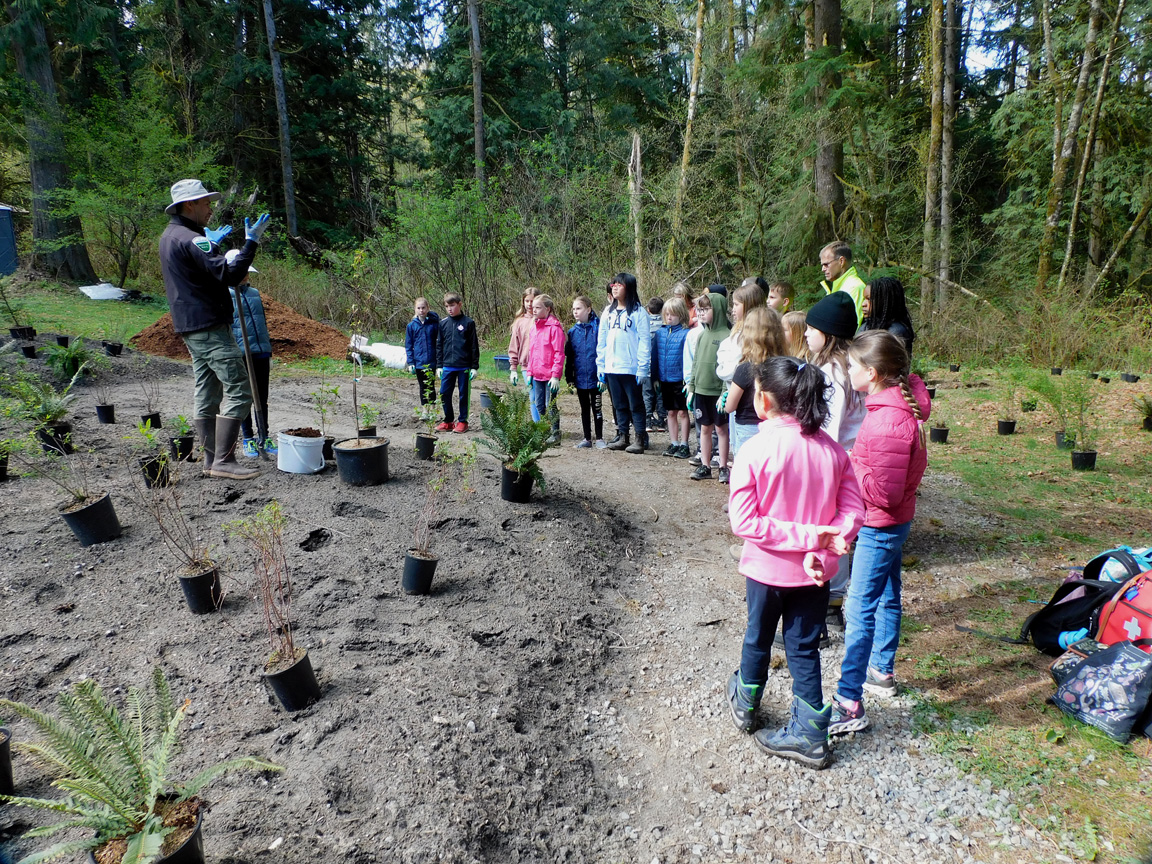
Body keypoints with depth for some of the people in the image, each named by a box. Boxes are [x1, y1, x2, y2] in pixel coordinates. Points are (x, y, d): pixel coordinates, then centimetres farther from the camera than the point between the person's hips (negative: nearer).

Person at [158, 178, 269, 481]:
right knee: (238, 390, -10)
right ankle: (224, 461, -10)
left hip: (191, 327, 11)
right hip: (209, 327, -11)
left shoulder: (169, 236, 17)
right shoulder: (190, 240, -15)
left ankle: (211, 459, 17)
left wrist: (214, 244, 27)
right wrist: (251, 242, -20)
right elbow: (229, 274, -24)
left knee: (207, 394, 12)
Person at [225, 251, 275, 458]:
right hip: (241, 354, -5)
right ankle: (248, 439, 15)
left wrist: (269, 352, 19)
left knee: (262, 398, 10)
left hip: (261, 353, 5)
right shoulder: (225, 296, -3)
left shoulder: (255, 293, 13)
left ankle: (264, 436, 19)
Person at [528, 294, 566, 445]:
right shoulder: (534, 328, 13)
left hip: (550, 375, -8)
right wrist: (530, 372, 15)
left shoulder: (554, 327, -12)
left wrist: (556, 375, -18)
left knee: (550, 405, 0)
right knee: (539, 405, 13)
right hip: (537, 375, 8)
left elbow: (559, 353, -15)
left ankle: (555, 434, 11)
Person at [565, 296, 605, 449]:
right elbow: (569, 356, 8)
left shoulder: (597, 327, -9)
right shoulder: (572, 331, 4)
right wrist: (569, 377, 4)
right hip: (580, 378, 4)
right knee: (584, 409, 14)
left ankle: (599, 438, 17)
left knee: (597, 408, 7)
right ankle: (587, 439, 23)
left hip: (595, 377, -4)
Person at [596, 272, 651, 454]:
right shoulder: (608, 311, 11)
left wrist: (643, 367, -15)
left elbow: (645, 340, -10)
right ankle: (623, 437, 23)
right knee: (619, 405, 14)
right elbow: (601, 340, 12)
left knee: (636, 405, 2)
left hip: (631, 368, -6)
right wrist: (600, 364, 6)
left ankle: (641, 440, 8)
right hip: (611, 368, 6)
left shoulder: (638, 311, -7)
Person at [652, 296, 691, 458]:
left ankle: (684, 445, 13)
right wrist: (655, 376, 6)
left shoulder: (686, 334, -9)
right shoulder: (660, 333, 6)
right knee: (671, 412, 14)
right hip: (665, 378, 5)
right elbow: (655, 355, 9)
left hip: (680, 379, -5)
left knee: (682, 412, 4)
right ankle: (673, 444, 23)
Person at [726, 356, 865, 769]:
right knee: (804, 648, 17)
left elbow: (743, 523, -23)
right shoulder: (831, 449, -6)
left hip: (766, 568, -3)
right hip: (814, 571, 3)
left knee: (758, 639, 20)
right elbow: (853, 511, -6)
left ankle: (745, 705, 45)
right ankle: (810, 735, 24)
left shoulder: (754, 451, -20)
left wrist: (807, 536, -20)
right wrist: (821, 546, -15)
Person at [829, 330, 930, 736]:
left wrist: (847, 465, -19)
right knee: (886, 597, 22)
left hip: (881, 525, -10)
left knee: (860, 609, -4)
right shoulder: (899, 404, 2)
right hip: (889, 523, 10)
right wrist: (854, 460, 2)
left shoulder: (889, 421, -29)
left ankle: (849, 703, 3)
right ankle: (882, 672, 40)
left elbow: (884, 492, -27)